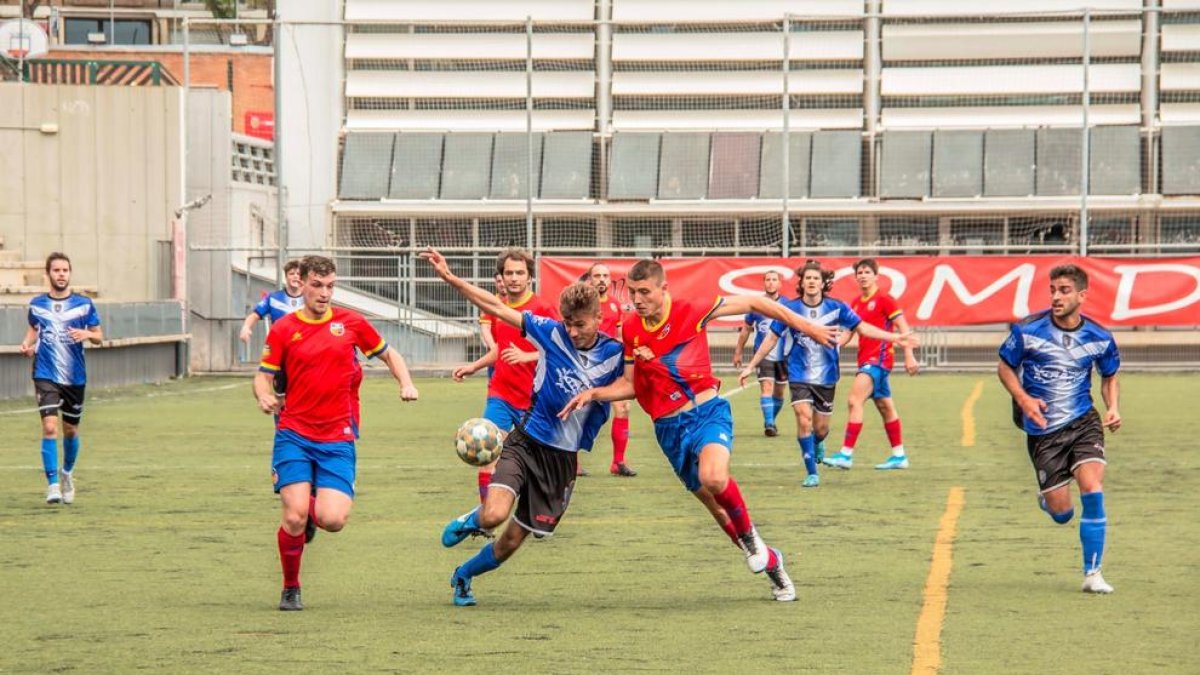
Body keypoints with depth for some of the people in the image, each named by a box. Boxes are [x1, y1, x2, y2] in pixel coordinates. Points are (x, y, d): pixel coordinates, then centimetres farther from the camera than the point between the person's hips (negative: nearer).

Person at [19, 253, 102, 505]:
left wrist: (87, 334, -16)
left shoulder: (83, 304, 0)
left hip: (75, 377, 1)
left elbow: (99, 335, 6)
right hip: (46, 375, -1)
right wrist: (27, 344, -2)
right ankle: (52, 485, -14)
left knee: (70, 430, 13)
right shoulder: (37, 304, 3)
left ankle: (67, 473, 40)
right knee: (49, 427, -16)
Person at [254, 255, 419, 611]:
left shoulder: (351, 323, 6)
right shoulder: (283, 329, 2)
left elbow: (389, 355, 18)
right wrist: (264, 397, -19)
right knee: (295, 516, -15)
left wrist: (406, 384, 1)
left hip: (338, 439, 1)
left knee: (332, 520, -15)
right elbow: (264, 376, 4)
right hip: (294, 434, -1)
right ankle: (290, 590, 9)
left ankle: (314, 510, 24)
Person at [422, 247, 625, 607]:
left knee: (512, 540, 6)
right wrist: (449, 277, -13)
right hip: (526, 442, -1)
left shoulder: (614, 354, -5)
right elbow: (496, 308, -7)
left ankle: (464, 576, 36)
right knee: (494, 515, -26)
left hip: (563, 457, 1)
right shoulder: (552, 333, -7)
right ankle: (470, 521, 13)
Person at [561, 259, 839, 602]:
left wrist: (805, 326, -2)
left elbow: (754, 303, -2)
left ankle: (748, 534, -5)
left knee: (713, 477, -33)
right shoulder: (631, 331, 2)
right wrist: (593, 393, -4)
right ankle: (770, 563, 26)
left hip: (707, 411, -4)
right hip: (669, 428, 4)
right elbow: (630, 385, 12)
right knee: (715, 505, 7)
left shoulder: (690, 311, -9)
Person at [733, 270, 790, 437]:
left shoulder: (787, 304, -3)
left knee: (778, 392, 11)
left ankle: (771, 422, 29)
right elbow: (746, 329, 11)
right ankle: (768, 424, -20)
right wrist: (738, 352, 14)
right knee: (766, 387, -17)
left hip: (783, 354, 1)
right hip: (763, 354, -1)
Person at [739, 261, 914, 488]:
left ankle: (815, 446, 45)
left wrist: (894, 337, -5)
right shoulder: (790, 308, -7)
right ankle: (812, 473, -6)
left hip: (826, 376, 1)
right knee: (804, 420, -17)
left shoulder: (836, 307, -6)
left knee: (821, 428, 7)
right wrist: (751, 367, 2)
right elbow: (771, 338, 1)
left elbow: (862, 327, 2)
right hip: (799, 375, -1)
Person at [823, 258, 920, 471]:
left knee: (854, 400, -19)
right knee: (885, 407, 14)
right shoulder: (856, 303, 13)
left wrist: (909, 356, -15)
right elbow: (848, 333, 15)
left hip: (879, 357, -8)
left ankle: (846, 453, -22)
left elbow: (903, 328, -9)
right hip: (865, 359, 8)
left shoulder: (884, 300, -8)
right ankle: (899, 455, 22)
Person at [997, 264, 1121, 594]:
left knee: (1092, 490, -19)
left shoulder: (1099, 338, -3)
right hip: (1043, 430, -1)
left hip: (1084, 422, 1)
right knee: (1061, 514, -1)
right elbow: (1005, 367, 3)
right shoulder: (1028, 330, -10)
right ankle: (1047, 498, 40)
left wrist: (1113, 407, -5)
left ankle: (1093, 573, -7)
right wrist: (1023, 399, -14)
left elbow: (1109, 377, 14)